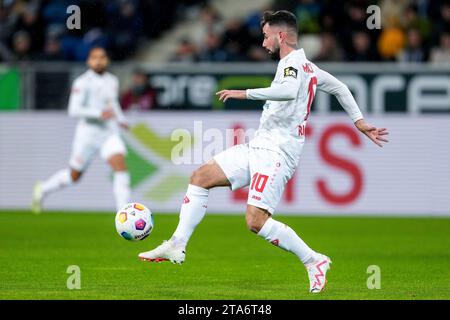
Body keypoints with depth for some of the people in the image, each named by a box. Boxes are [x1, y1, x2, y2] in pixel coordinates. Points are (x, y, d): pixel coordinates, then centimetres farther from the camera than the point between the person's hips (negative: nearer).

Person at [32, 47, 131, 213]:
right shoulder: (82, 82, -12)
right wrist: (99, 114, -27)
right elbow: (74, 110, -19)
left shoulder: (112, 81, 9)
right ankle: (43, 189, 38)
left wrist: (121, 119, 11)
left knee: (121, 168, -16)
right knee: (74, 175, 11)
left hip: (110, 133, 4)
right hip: (88, 132, -4)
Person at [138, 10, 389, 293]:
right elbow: (339, 88, 30)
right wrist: (360, 123, 32)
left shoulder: (293, 62, -12)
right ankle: (177, 246, 7)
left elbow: (289, 91, -34)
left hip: (276, 153, -10)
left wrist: (245, 93, -32)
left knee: (256, 220, -20)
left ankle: (313, 261, -8)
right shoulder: (308, 67, 19)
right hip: (258, 147, 10)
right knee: (200, 177, 5)